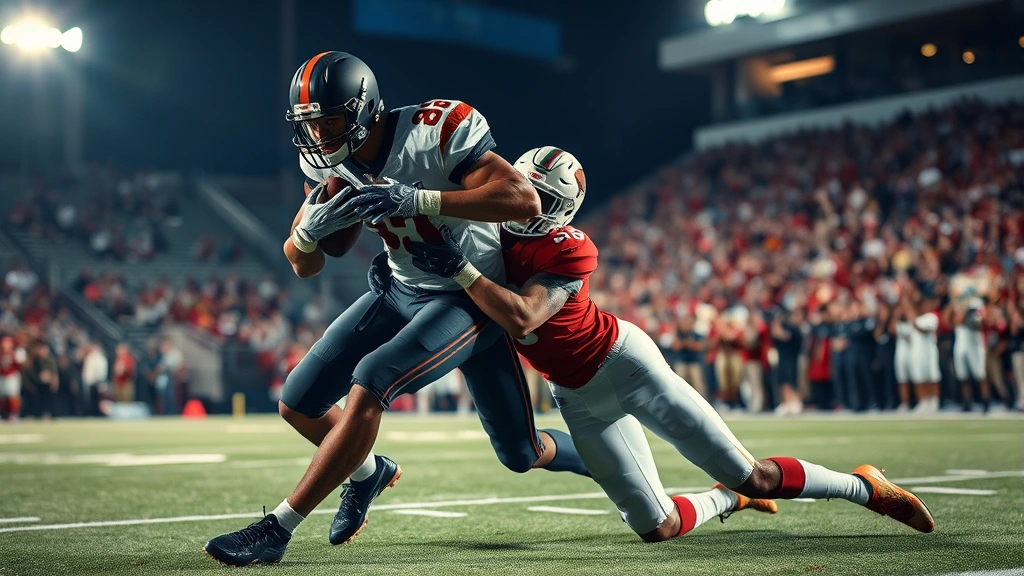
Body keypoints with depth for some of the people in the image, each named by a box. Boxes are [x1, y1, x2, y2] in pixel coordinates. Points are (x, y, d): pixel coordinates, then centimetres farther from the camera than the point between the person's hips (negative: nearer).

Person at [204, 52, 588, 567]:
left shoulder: (437, 132, -27)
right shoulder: (327, 163, -7)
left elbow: (525, 201, -37)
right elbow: (304, 266, 0)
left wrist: (415, 199, -43)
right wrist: (310, 227, -25)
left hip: (473, 297, -7)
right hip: (403, 292, 7)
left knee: (367, 387, -25)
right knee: (298, 405, 3)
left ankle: (278, 529, -11)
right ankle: (369, 472, 36)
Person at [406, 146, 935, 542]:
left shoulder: (563, 253, -24)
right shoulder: (496, 231, -3)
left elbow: (522, 317, -38)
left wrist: (459, 269, -38)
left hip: (622, 362, -6)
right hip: (579, 399, 6)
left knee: (750, 476, -3)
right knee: (657, 528, -1)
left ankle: (865, 486, 18)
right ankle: (730, 499, 29)